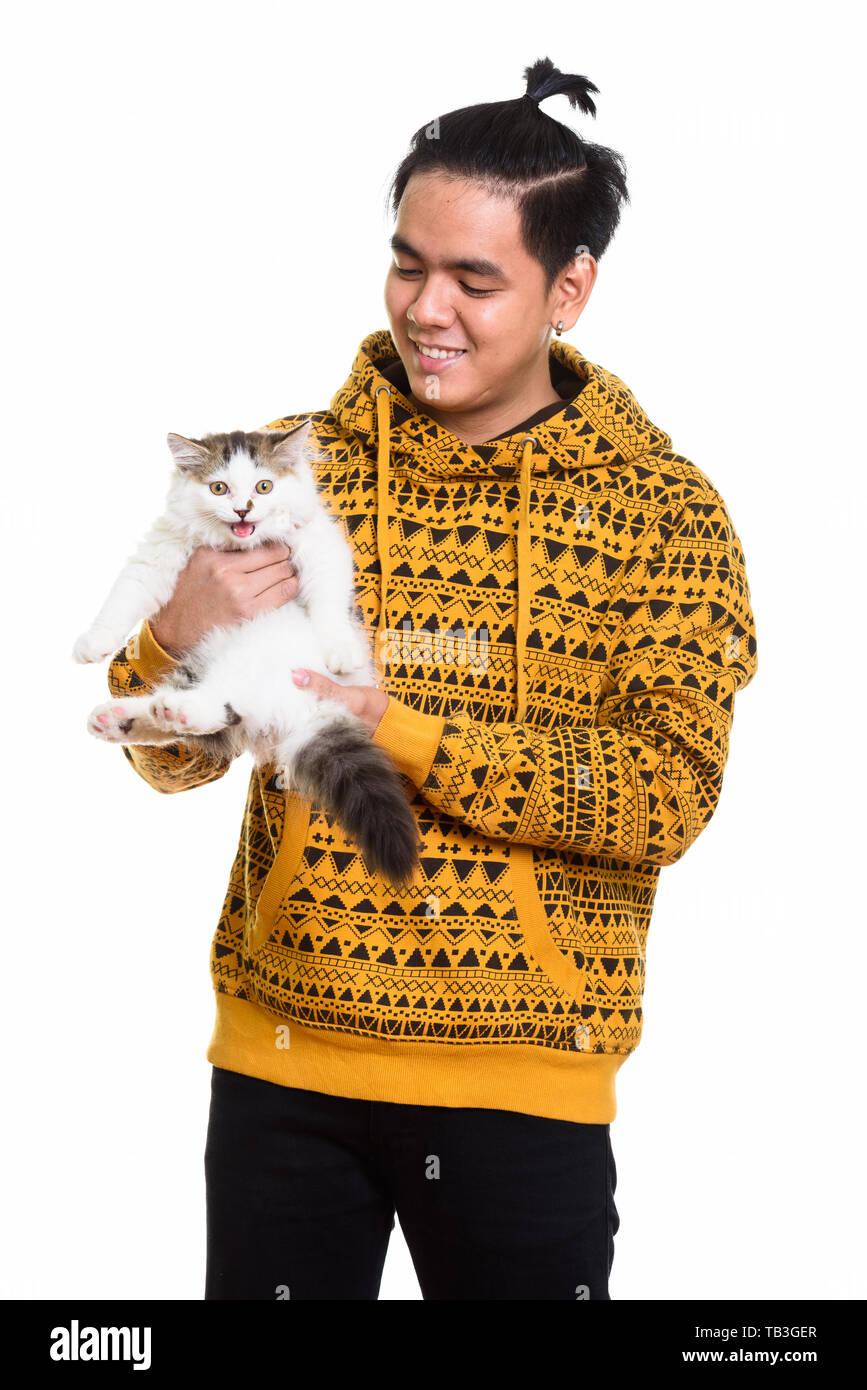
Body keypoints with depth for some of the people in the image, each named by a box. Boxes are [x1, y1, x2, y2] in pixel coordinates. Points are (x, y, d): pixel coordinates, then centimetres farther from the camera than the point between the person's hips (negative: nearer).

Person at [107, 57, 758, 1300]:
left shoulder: (664, 511, -4)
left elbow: (669, 792, -13)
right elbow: (170, 758, 2)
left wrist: (400, 733, -21)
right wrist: (180, 639, -21)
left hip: (523, 1082, -2)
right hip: (281, 1061, 2)